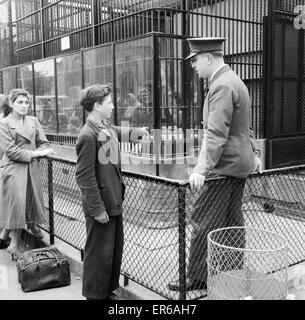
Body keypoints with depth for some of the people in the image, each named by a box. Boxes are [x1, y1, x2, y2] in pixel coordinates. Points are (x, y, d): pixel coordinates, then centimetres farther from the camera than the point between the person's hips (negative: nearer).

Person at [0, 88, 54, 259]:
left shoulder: (34, 121, 11)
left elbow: (44, 143, 11)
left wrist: (41, 152, -11)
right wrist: (34, 153, -14)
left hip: (32, 168, 5)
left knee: (33, 200, 10)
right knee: (17, 202, -8)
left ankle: (32, 224, 40)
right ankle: (14, 243, 1)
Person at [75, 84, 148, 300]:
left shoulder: (106, 126, 6)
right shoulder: (88, 136, -20)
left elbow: (117, 133, 34)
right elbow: (84, 177, -20)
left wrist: (135, 132, 21)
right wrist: (97, 209, -20)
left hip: (114, 202, 9)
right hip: (101, 206, -9)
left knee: (116, 248, 18)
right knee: (100, 253, 4)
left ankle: (108, 291, 34)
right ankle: (95, 295, 21)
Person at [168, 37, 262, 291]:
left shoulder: (222, 86, -18)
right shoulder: (233, 80, 15)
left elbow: (216, 133, -27)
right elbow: (243, 126, 23)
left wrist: (201, 169, -30)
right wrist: (253, 152, 30)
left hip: (225, 166, -10)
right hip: (240, 164, 10)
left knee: (204, 222, -3)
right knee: (232, 221, 16)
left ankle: (198, 278, 7)